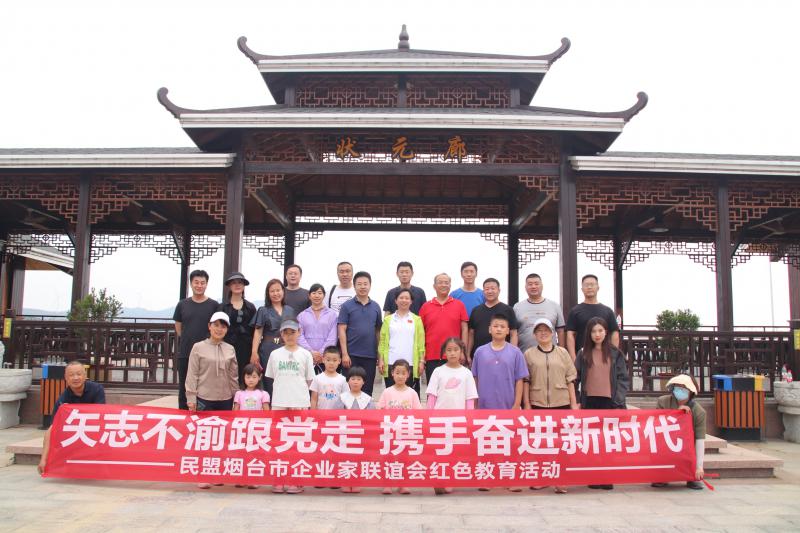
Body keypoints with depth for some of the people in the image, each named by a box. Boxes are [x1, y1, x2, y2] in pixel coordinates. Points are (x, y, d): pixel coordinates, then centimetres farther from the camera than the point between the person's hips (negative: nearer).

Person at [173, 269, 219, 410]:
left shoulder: (214, 305, -1)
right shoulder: (182, 305, 6)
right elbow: (178, 328, 13)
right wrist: (189, 341, 9)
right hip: (185, 354, 2)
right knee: (184, 388, 9)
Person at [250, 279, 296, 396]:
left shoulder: (290, 311, 13)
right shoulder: (263, 311, 5)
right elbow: (258, 332, -1)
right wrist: (254, 352, -11)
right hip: (268, 351, -2)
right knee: (269, 384, -1)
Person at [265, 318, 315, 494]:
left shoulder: (305, 354, 3)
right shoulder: (275, 354, 7)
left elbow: (309, 380, 7)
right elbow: (272, 378, 12)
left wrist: (296, 389, 2)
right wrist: (284, 389, 6)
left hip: (300, 403, -2)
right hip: (279, 402, 2)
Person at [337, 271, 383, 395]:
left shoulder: (375, 307, 8)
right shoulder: (347, 306, -1)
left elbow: (378, 331, 12)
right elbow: (342, 330, -4)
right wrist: (344, 354, -11)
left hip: (371, 356, 3)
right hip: (352, 355, -3)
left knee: (367, 390, 9)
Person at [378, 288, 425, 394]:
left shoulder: (417, 319, 8)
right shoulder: (388, 319, 10)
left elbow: (421, 342, 3)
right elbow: (382, 342, 7)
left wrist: (421, 361, -3)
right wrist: (380, 360, -1)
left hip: (411, 364, -1)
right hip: (391, 364, 1)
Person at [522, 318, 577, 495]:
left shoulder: (562, 352, 6)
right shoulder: (529, 354, 4)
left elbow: (570, 379, 6)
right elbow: (525, 381, 2)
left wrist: (574, 403, 2)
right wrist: (526, 404, -2)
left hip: (561, 403, 1)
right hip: (537, 403, 0)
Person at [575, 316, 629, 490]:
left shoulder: (615, 354, 6)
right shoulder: (583, 354, 7)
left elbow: (624, 378, 4)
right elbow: (576, 378, 6)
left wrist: (619, 400, -5)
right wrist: (577, 401, -2)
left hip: (610, 401, 0)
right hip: (590, 401, 1)